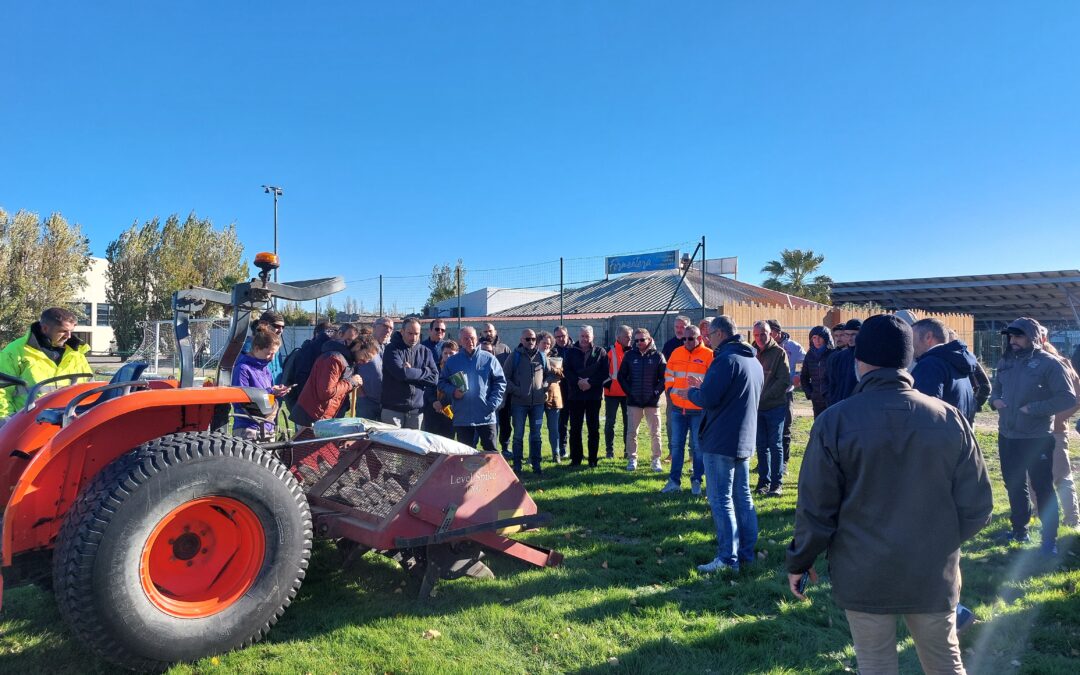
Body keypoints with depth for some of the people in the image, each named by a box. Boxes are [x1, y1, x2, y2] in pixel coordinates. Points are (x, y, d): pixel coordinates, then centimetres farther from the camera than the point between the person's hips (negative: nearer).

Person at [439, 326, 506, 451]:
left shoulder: (489, 359, 3)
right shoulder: (452, 361, 8)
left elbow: (500, 382, 3)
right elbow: (442, 383, 13)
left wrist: (493, 404, -7)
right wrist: (452, 392, -8)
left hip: (486, 416, -2)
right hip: (462, 417, 2)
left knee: (491, 451, 3)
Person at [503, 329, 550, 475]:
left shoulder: (542, 356, 8)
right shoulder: (514, 357, -1)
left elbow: (548, 374, 18)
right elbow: (506, 378, -2)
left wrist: (545, 388, 2)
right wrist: (516, 391, -11)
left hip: (538, 402, 3)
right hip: (519, 402, -3)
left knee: (536, 434, 8)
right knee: (518, 434, 4)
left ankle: (536, 463, 18)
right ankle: (517, 465, 12)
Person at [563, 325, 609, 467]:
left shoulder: (600, 352, 3)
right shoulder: (571, 352, 7)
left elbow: (604, 372, -5)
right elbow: (566, 370, -2)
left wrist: (590, 382, -16)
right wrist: (578, 381, -17)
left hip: (594, 395, -1)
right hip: (575, 395, 1)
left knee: (594, 429, 4)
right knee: (575, 428, 4)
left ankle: (593, 459, 12)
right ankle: (575, 458, 13)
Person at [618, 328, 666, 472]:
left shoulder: (658, 356, 0)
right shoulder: (629, 355, 4)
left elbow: (664, 377, 0)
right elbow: (621, 376, 6)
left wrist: (656, 392, -9)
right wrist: (629, 391, -2)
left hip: (652, 401, -1)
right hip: (633, 401, 1)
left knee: (655, 432, 4)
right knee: (632, 432, 4)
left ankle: (656, 459, 14)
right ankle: (632, 459, 15)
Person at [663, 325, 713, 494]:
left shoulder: (709, 355, -7)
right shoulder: (676, 353, 6)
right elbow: (668, 375, 13)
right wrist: (669, 394, 4)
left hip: (699, 410, -4)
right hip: (677, 408, 4)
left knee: (698, 447, 6)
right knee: (676, 445, 9)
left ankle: (696, 481, 19)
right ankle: (674, 481, 17)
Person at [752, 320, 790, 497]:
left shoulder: (779, 353, -5)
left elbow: (784, 381, -10)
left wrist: (764, 397, -15)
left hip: (775, 407, -4)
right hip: (757, 408, 4)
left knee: (775, 446, 1)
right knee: (762, 446, 9)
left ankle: (776, 483, 8)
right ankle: (764, 481, 19)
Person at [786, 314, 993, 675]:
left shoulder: (835, 421, -14)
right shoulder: (950, 418, -6)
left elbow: (815, 508, -12)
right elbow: (976, 507, -3)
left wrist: (799, 561, 3)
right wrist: (942, 542, 16)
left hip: (864, 575, -3)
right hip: (934, 574, 3)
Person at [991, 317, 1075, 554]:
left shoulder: (1048, 363, -11)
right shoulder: (1005, 362, 7)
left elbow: (1068, 398, -14)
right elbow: (996, 389, 19)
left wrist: (1034, 408, -21)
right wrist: (995, 400, -3)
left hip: (1037, 439, -6)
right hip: (1007, 437, 6)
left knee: (1043, 488, 3)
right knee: (1014, 486, 17)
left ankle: (1050, 539, 14)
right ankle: (1019, 530, 31)